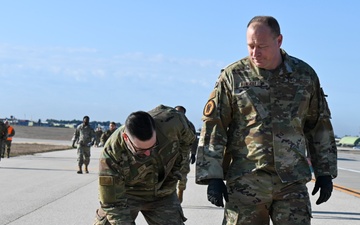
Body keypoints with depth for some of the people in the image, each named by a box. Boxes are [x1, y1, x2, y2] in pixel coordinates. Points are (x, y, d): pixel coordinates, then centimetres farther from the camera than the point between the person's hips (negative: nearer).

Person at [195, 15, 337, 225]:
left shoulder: (304, 74, 7)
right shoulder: (233, 76, 0)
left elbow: (320, 125, 14)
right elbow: (213, 127, -1)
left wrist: (325, 172, 11)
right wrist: (212, 176, -6)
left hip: (292, 183, 2)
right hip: (245, 182, -1)